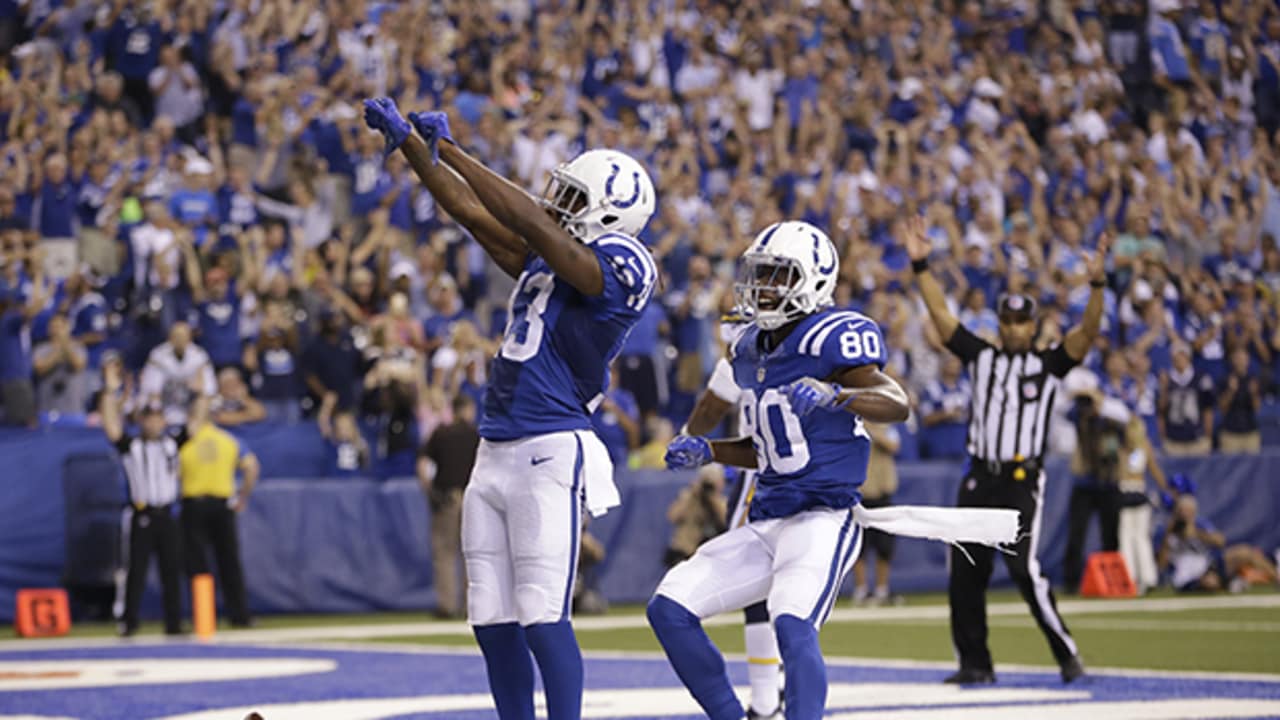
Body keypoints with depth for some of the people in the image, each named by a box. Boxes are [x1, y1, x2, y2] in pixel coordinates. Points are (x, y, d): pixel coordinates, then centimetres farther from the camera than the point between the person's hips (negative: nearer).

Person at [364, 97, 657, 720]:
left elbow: (528, 222, -17)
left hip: (550, 453, -8)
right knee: (492, 621, 7)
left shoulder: (619, 268, -9)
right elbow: (473, 214, 21)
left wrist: (449, 150, -14)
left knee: (542, 617, -12)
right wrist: (407, 142, 16)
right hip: (495, 455, 9)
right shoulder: (544, 259, 16)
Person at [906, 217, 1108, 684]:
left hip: (1023, 481, -5)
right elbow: (940, 314, 9)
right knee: (965, 574, 5)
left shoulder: (1049, 364, 4)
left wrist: (1096, 284, -24)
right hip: (979, 479, 5)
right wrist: (920, 265, 0)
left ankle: (1068, 656, -7)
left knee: (1025, 569, -16)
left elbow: (1086, 333, -10)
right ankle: (975, 664, 15)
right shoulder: (981, 357, 12)